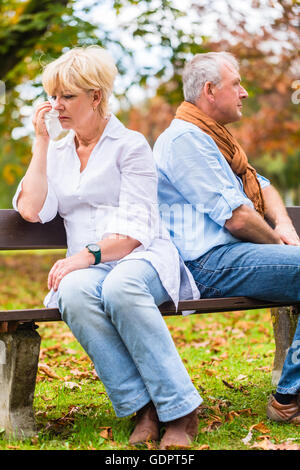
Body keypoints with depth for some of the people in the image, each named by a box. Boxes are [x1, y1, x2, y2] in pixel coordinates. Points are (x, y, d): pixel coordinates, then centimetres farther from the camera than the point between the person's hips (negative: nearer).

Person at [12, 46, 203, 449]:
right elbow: (31, 210, 4)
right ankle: (143, 407, -30)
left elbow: (135, 229, -5)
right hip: (87, 266, 3)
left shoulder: (131, 145, 5)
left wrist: (87, 255, -20)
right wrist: (41, 143, 7)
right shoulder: (56, 151, 21)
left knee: (120, 288, -39)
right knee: (75, 293, -34)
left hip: (142, 258, -3)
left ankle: (180, 410, -28)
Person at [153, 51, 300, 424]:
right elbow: (237, 217, -15)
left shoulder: (211, 138, 25)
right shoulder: (185, 138, -10)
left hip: (230, 255, 10)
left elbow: (261, 186, 25)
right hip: (211, 263, -10)